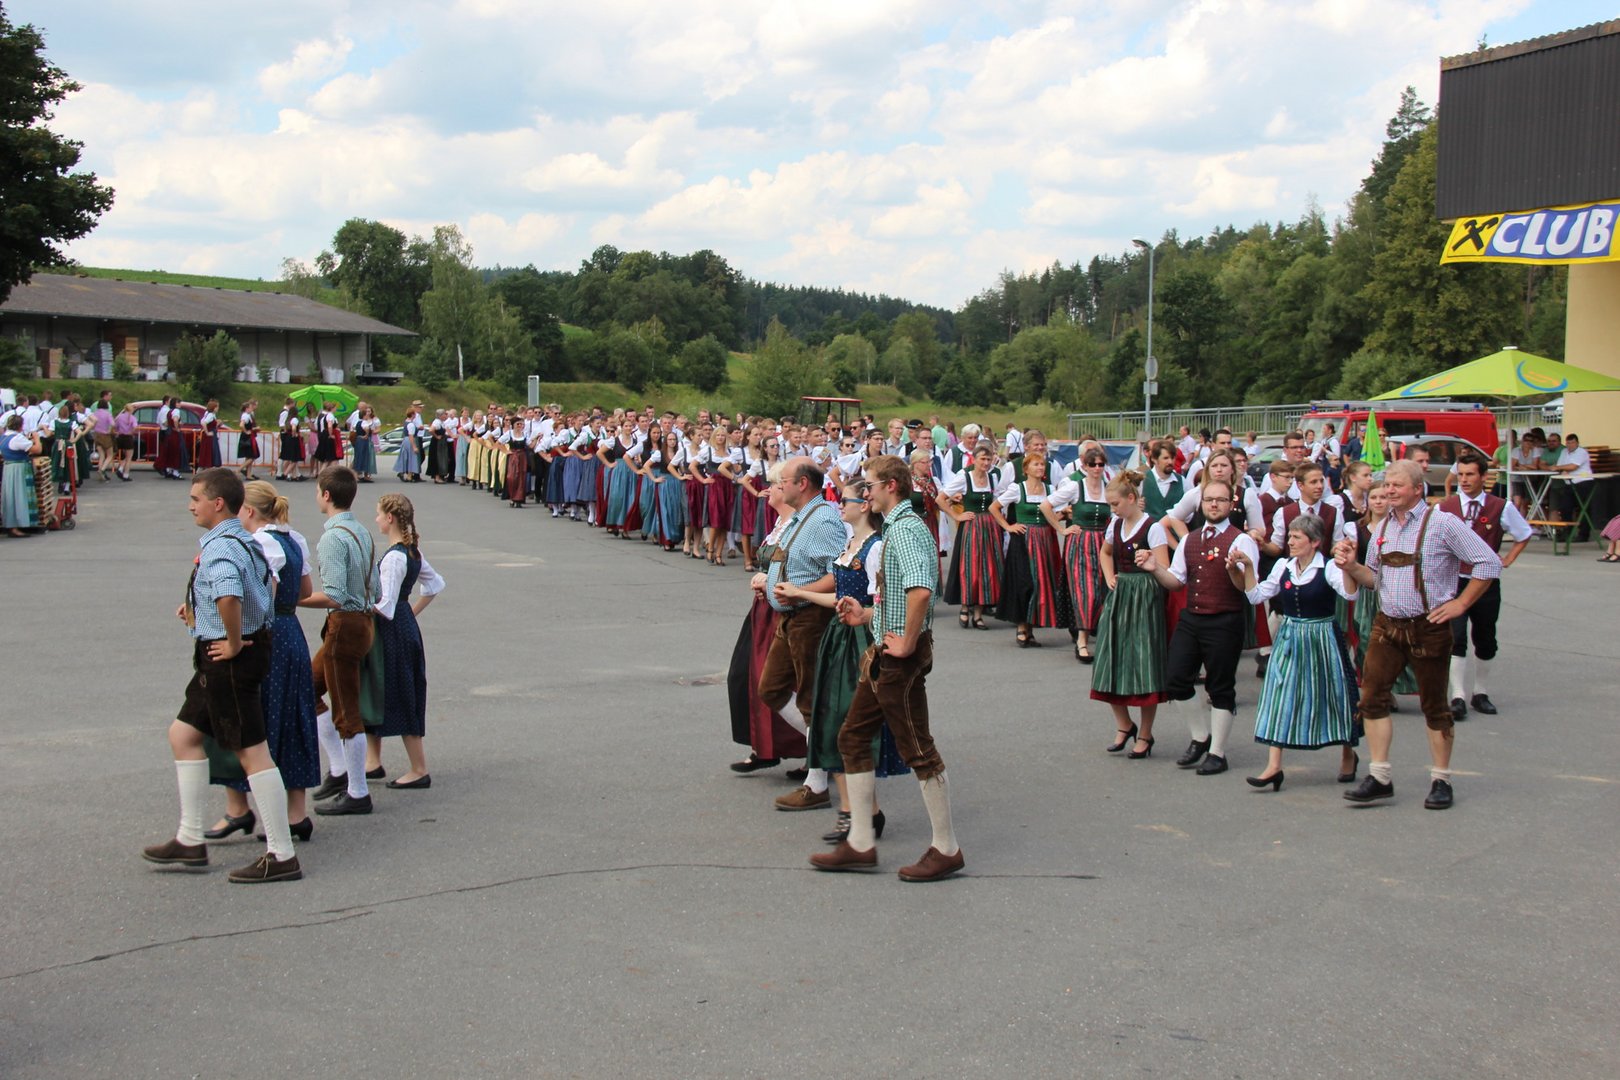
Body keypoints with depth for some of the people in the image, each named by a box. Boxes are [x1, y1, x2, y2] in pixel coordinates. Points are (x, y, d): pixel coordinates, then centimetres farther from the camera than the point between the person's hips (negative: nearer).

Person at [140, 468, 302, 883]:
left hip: (229, 659, -11)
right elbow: (260, 583, 31)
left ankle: (282, 856, 1)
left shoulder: (219, 548, -21)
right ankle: (190, 840, 25)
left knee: (252, 751, -6)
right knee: (183, 733, 19)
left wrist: (233, 643, -25)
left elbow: (229, 596, -41)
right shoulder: (244, 541, 11)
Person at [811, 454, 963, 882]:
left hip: (901, 658, -11)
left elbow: (920, 590, -36)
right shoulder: (896, 528, 14)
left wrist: (907, 643, -26)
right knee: (853, 739, 13)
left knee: (918, 749, -1)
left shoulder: (905, 529, -19)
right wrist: (866, 615, 16)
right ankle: (860, 843, 19)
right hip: (884, 654, 11)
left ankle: (946, 849, 11)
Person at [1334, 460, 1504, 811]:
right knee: (1372, 697, -1)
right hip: (1387, 625, 6)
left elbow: (1490, 564, -9)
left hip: (1428, 628, -5)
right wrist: (1351, 566, -4)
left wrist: (1460, 604, -10)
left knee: (1435, 705, 6)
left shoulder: (1442, 523, -10)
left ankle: (1441, 781, 18)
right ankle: (1379, 777, 7)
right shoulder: (1383, 526, 9)